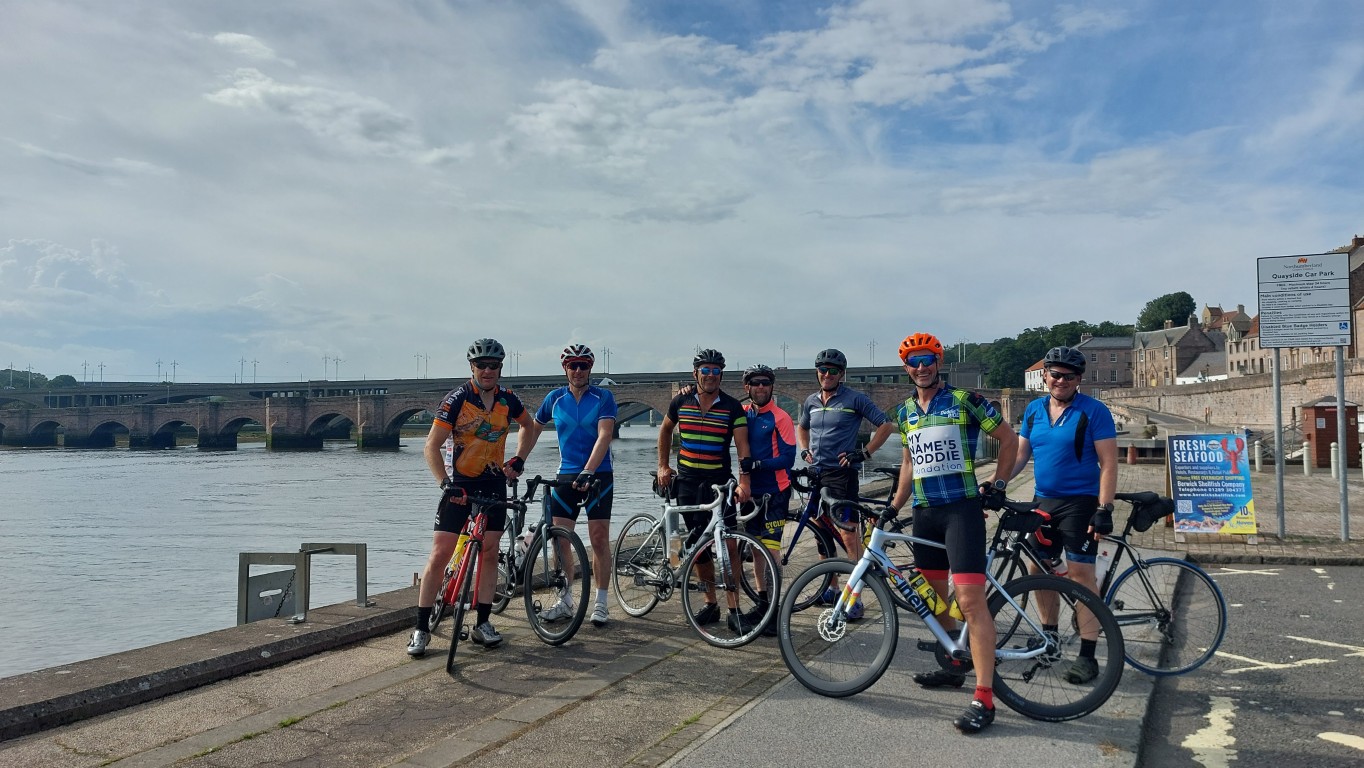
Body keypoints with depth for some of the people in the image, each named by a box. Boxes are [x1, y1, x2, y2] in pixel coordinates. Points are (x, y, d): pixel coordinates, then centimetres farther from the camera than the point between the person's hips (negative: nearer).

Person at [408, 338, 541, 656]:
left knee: (489, 551, 3)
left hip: (494, 483, 4)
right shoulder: (457, 400, -13)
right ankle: (421, 629, 1)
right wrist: (445, 483, -25)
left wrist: (518, 460, 7)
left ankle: (482, 623, 13)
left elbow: (530, 427, 19)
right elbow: (432, 446, -14)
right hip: (459, 483, -3)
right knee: (440, 554, -7)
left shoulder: (507, 400, -1)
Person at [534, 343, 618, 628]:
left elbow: (604, 436, -18)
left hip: (597, 476, -3)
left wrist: (587, 471, -30)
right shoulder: (554, 398, 4)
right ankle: (564, 602, 15)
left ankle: (601, 603, 10)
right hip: (565, 476, 3)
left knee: (599, 540, -1)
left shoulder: (604, 398, -6)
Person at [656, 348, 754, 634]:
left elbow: (742, 446, -12)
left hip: (718, 483, -3)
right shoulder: (681, 402, 3)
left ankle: (734, 610, -5)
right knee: (697, 546, 7)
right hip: (687, 482, 3)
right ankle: (710, 604, 20)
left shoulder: (732, 407, -5)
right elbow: (665, 430, 20)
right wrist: (663, 466, 13)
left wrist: (744, 481, -25)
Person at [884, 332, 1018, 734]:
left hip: (962, 508, -7)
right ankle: (952, 666, 32)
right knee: (934, 595, 14)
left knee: (970, 599, -14)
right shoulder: (905, 411, 13)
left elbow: (1008, 437, 4)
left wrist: (997, 482, -2)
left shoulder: (965, 400, -4)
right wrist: (893, 506, 17)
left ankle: (984, 697, -12)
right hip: (924, 512, 7)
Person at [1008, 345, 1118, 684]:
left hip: (1080, 503, -6)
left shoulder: (1093, 411, -9)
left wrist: (1104, 510, -18)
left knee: (1080, 574, -8)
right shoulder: (1034, 410, 7)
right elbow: (1021, 453, 12)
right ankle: (1048, 637, 28)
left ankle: (1087, 655, -2)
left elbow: (1108, 464, -11)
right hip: (1042, 501, 6)